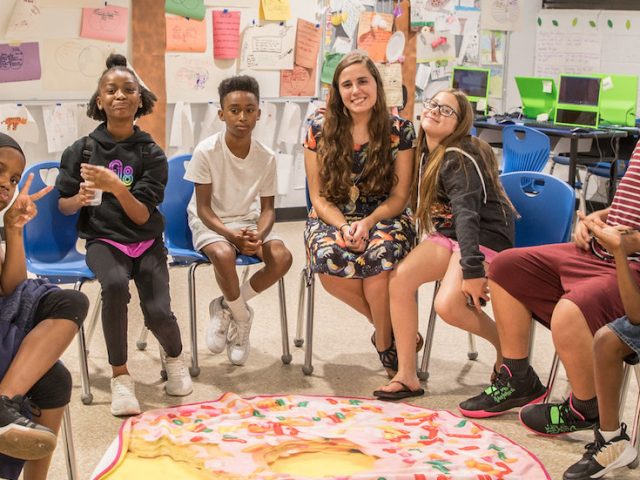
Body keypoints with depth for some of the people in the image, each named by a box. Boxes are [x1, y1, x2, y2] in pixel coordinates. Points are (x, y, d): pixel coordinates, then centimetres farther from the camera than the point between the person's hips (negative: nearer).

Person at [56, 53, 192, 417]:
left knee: (158, 313, -20)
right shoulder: (82, 150, -3)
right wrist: (80, 199, -17)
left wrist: (116, 186, -29)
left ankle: (174, 356, 20)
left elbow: (142, 215, -11)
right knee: (116, 284, -35)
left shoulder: (151, 154, -4)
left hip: (147, 242, 1)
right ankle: (120, 374, -14)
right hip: (103, 240, -1)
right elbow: (63, 205, 7)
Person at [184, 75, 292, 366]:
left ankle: (225, 308, -1)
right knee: (223, 254, -37)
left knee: (282, 257, -24)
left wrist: (258, 235, -25)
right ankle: (242, 317, -6)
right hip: (210, 222, -4)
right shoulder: (206, 151, -17)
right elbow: (203, 208, -14)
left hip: (247, 221, 4)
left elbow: (267, 208, -3)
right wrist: (232, 235, -30)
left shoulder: (266, 157, -7)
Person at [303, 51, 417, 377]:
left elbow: (399, 196, -2)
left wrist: (367, 223, -20)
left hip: (383, 217, -1)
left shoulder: (399, 129, -3)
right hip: (333, 217, 1)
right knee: (329, 258, -34)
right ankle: (391, 325, -10)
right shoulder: (320, 128, -1)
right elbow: (318, 195, 0)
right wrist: (344, 226, -19)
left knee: (382, 253, -36)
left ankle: (385, 340, -9)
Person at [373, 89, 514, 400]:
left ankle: (504, 343, 4)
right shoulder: (426, 152, 6)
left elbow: (467, 214, -29)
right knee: (400, 277, -17)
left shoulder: (460, 159, -19)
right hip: (448, 234, 8)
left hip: (486, 237, -7)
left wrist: (472, 270, -37)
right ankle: (407, 376, -12)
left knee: (448, 305, -28)